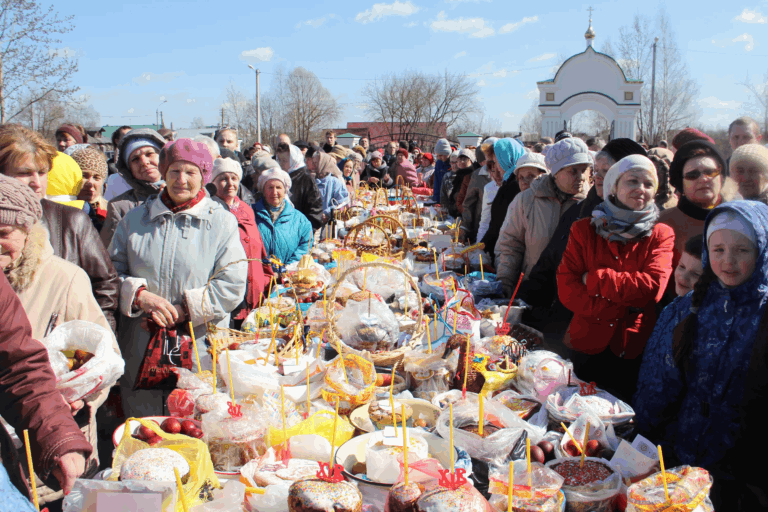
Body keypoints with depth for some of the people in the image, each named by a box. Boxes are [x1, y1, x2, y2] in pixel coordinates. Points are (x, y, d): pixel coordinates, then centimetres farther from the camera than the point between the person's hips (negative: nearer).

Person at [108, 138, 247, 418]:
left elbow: (232, 286, -6)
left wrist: (183, 310, -13)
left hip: (199, 352, -2)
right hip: (140, 351, 3)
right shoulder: (135, 219, 12)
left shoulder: (221, 222, 2)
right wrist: (140, 295, -11)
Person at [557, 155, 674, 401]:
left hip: (633, 353, -1)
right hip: (585, 346, 1)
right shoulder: (584, 230, 3)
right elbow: (566, 290, -7)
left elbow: (652, 287, -15)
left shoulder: (661, 235, 2)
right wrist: (623, 306, -15)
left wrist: (594, 279, -13)